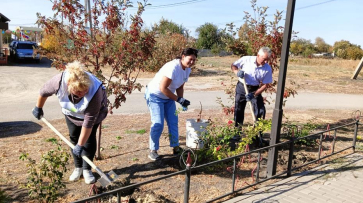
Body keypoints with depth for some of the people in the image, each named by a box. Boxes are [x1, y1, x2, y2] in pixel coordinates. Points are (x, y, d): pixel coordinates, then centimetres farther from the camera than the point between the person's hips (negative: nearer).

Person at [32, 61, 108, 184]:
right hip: (71, 112, 3)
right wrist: (38, 108, 3)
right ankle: (78, 168, 21)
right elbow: (44, 92, -13)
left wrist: (80, 145, -31)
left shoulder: (95, 92, -45)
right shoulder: (60, 81, -38)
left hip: (92, 112, -3)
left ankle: (87, 170, 9)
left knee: (89, 139, -7)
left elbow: (88, 123, -37)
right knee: (74, 138, 5)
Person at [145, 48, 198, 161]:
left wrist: (182, 101, -9)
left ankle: (176, 148, 17)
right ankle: (153, 151, 4)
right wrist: (179, 99, -25)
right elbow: (163, 88, -29)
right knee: (158, 124, -11)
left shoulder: (187, 70, -2)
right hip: (155, 95, -8)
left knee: (173, 122, 6)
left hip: (168, 97, 8)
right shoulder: (173, 67, -29)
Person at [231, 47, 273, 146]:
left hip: (255, 89, 1)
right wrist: (237, 72, -25)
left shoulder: (268, 69, -14)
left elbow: (265, 85, -10)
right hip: (242, 87, 0)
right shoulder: (246, 59, -16)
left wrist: (254, 94, -22)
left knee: (260, 111, -6)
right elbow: (233, 65, -3)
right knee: (238, 111, 5)